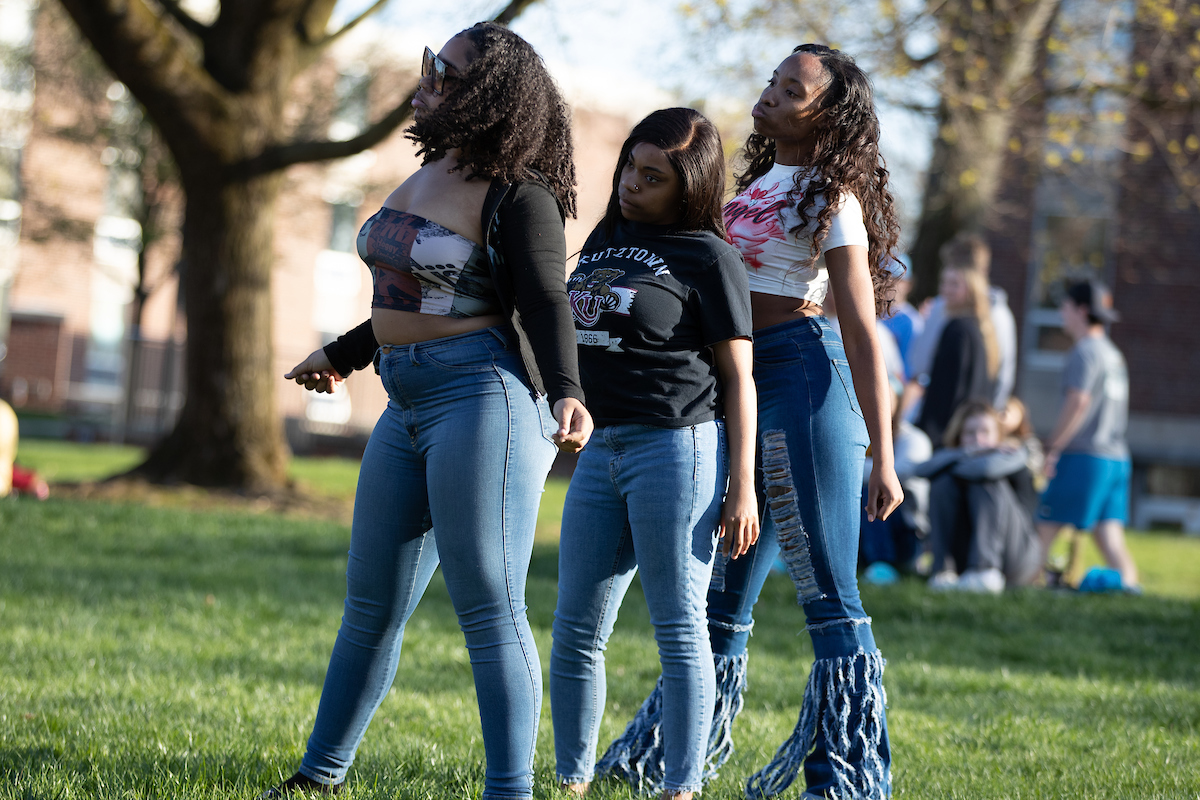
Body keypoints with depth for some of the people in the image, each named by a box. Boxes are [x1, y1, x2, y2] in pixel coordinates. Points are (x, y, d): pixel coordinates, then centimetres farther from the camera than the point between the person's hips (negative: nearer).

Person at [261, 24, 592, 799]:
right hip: (409, 407, 9)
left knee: (489, 607, -8)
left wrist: (567, 393, -32)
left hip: (486, 398, -9)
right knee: (372, 604, 15)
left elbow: (547, 305, -15)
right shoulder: (430, 173, 15)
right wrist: (342, 355, 37)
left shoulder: (519, 196, -11)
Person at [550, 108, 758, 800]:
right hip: (601, 450, 7)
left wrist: (742, 487, -11)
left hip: (679, 447, -7)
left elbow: (739, 379, -5)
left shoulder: (709, 257, -4)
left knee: (679, 630, -4)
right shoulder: (606, 238, 16)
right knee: (576, 632, 7)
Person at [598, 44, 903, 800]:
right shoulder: (759, 181, 18)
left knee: (830, 597, -6)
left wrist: (883, 458, -15)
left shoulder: (833, 196, -6)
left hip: (800, 373, -8)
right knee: (723, 590, 15)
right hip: (740, 384, 8)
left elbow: (864, 333, -11)